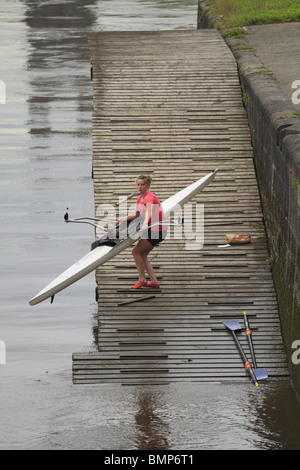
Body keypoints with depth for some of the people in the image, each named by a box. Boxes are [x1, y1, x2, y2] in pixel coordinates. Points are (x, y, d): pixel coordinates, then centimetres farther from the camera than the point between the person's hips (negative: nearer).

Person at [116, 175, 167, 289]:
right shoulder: (140, 198, 10)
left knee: (136, 251, -9)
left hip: (158, 230, -9)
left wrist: (145, 224, -55)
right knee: (142, 256, 8)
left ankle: (142, 280, -3)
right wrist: (122, 219, 14)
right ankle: (154, 282, 9)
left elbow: (149, 212, -38)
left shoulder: (149, 197, -19)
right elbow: (136, 215, 22)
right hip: (152, 229, 9)